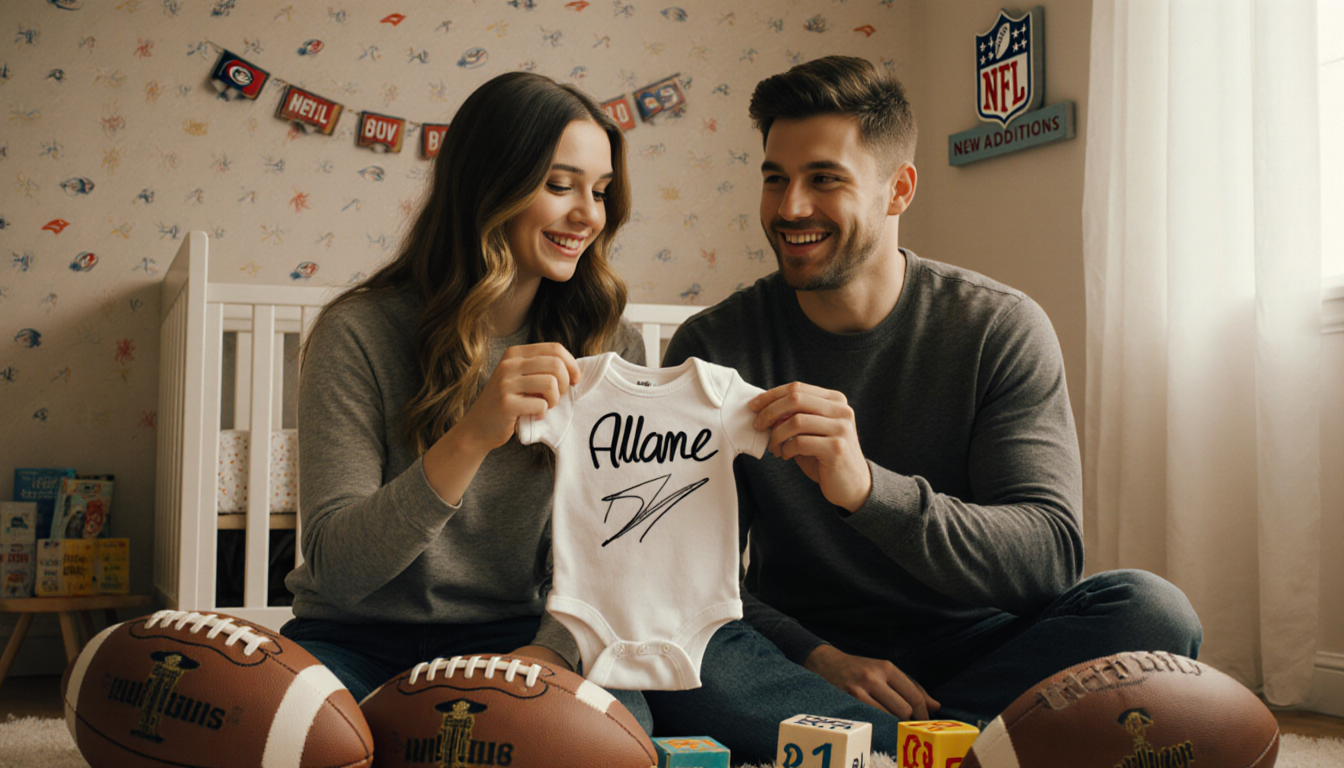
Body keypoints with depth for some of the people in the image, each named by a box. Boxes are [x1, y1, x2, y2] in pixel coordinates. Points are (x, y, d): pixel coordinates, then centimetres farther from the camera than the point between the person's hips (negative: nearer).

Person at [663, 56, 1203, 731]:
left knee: (1151, 610, -27)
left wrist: (868, 490, -34)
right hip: (803, 651, 0)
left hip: (968, 644, 1)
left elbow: (1052, 555, -17)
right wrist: (815, 657, -26)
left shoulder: (1000, 329, -6)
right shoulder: (711, 347, -4)